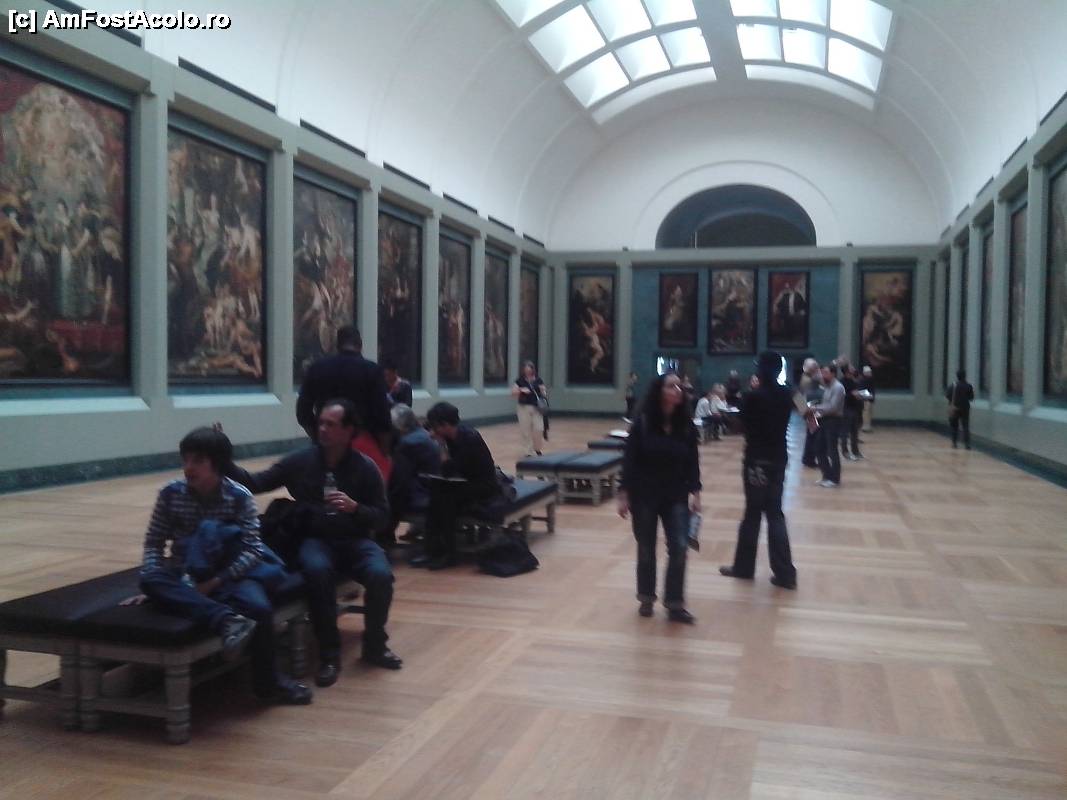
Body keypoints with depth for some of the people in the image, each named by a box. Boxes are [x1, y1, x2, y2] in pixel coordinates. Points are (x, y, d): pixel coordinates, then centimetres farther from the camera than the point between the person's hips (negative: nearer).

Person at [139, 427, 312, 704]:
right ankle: (226, 619, -46)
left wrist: (215, 582, -21)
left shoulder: (239, 497, -8)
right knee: (150, 581, -31)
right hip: (183, 578, 2)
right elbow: (154, 542, 3)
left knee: (259, 607, -30)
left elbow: (252, 549, -11)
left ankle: (266, 681, -4)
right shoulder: (171, 493, -3)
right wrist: (153, 582, -12)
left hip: (227, 576, -1)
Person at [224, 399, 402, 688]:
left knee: (381, 575, -28)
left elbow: (382, 518, 1)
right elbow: (255, 484, -1)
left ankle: (374, 644, 0)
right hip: (314, 539, 0)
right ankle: (329, 654, -18)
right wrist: (224, 461, -15)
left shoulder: (366, 468, -1)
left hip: (354, 540, 0)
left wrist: (355, 507, -18)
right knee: (317, 570, -35)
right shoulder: (301, 460, 1)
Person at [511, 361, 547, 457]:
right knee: (526, 430, 2)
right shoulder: (520, 380, -1)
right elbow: (513, 393, -2)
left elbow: (543, 391, 9)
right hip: (524, 407, -1)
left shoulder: (538, 380, 3)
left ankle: (537, 448, 19)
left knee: (539, 429, -5)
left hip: (536, 407, 1)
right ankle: (529, 451, 13)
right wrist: (521, 390, -19)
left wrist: (544, 394, -13)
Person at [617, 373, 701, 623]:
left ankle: (675, 605, 8)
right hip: (644, 495, -2)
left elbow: (692, 461, 2)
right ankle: (646, 599, 29)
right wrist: (623, 494, -10)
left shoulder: (686, 424, -3)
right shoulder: (642, 422, -12)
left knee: (679, 548, -6)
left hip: (676, 496, 2)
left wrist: (695, 492, -4)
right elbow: (629, 459, -9)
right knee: (646, 550, 10)